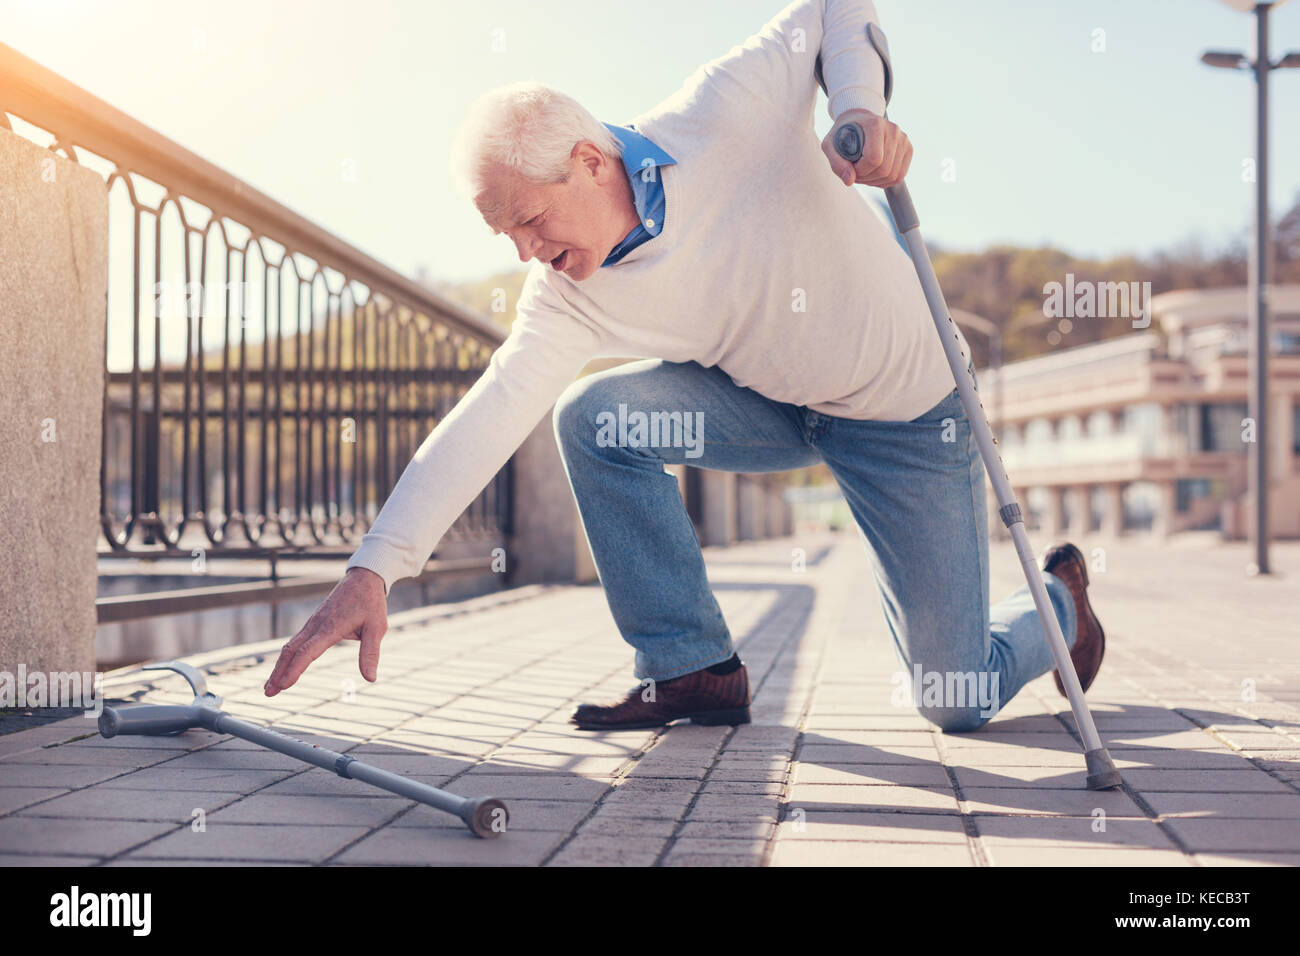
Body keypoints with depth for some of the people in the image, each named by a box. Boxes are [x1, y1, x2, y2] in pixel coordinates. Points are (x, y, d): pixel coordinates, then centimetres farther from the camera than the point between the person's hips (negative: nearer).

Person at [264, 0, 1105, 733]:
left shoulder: (724, 117, -26)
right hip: (772, 402, 4)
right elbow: (490, 415, -27)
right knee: (593, 417, -20)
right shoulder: (566, 296, -17)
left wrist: (860, 110, -31)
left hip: (909, 412, -4)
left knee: (960, 701, -4)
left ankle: (1058, 594, 32)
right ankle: (692, 668, -5)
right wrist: (374, 569, -37)